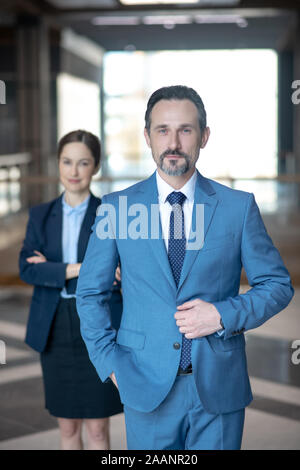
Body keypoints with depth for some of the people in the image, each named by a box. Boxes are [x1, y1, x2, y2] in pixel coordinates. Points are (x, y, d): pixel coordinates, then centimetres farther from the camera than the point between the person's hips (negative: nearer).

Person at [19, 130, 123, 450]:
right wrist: (79, 269, -18)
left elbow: (121, 275, -11)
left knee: (97, 427, 4)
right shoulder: (41, 215, 7)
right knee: (67, 426, 12)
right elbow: (27, 269, -5)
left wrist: (53, 269, -12)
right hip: (55, 329, 3)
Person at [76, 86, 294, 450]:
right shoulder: (115, 207, 0)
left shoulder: (239, 206, -1)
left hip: (220, 390, 0)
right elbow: (90, 292, 7)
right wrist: (109, 362, -2)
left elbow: (278, 285, 4)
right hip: (146, 387, 0)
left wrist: (224, 315, -12)